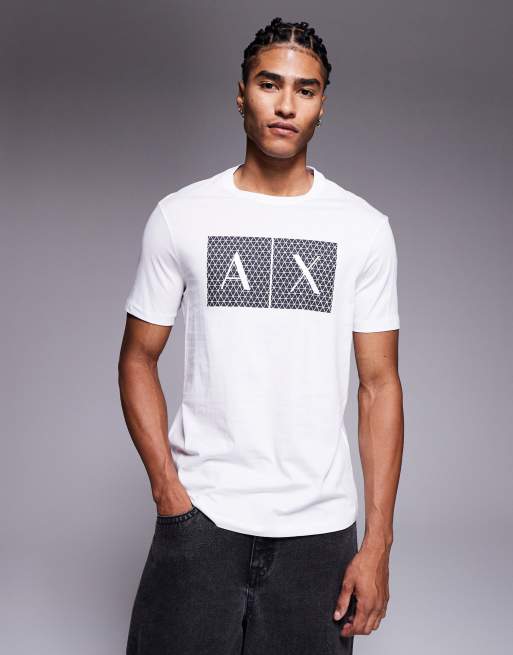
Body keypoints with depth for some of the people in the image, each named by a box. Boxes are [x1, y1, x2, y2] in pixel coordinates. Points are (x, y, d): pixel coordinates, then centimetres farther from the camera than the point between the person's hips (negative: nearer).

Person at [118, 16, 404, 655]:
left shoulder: (364, 228, 1)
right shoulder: (180, 216, 1)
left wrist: (377, 543, -4)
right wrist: (167, 489, -7)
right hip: (199, 517, 0)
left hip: (319, 528, 1)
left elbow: (379, 384, 1)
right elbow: (138, 358, 6)